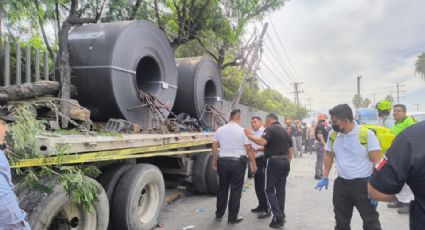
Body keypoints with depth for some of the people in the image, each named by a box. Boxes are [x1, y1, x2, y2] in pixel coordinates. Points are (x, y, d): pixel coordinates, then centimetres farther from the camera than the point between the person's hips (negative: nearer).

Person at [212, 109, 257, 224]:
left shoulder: (220, 129, 4)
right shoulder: (242, 131, -8)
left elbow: (214, 147, 6)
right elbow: (249, 149, -9)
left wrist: (214, 161, 16)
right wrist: (254, 164, -2)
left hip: (223, 162, 4)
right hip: (238, 162, -4)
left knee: (222, 189, 16)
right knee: (236, 190, 5)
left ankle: (219, 215, 25)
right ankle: (233, 217, 12)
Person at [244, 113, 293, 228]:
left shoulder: (270, 129, -9)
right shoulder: (285, 130, 16)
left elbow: (262, 142, -27)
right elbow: (290, 149, 17)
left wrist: (250, 136, -15)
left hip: (274, 161, -7)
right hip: (285, 161, 7)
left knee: (270, 189, 1)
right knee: (281, 189, 13)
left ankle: (278, 217, -7)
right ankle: (281, 216, 18)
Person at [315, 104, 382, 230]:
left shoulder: (367, 134, -13)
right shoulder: (333, 134, 2)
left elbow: (376, 162, -12)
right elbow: (328, 156, 14)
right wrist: (325, 177, 11)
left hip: (363, 183, -4)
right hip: (341, 184, 5)